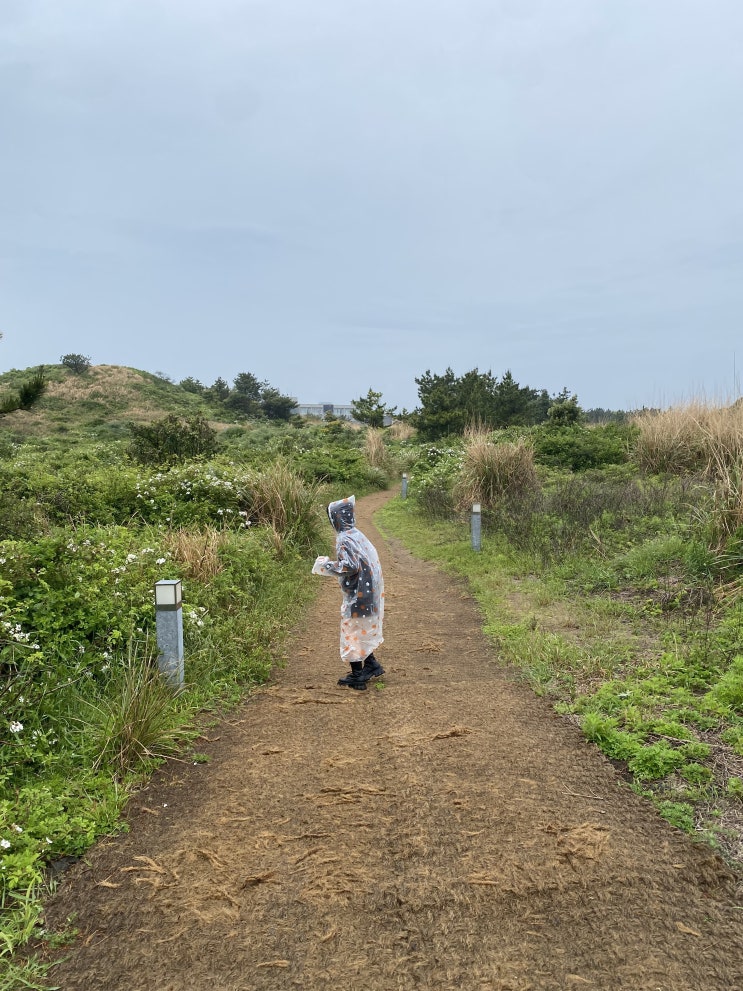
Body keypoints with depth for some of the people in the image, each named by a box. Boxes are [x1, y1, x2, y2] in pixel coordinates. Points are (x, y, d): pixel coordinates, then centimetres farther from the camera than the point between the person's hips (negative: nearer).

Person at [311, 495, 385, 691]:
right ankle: (371, 665, 32)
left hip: (357, 594, -8)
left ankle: (357, 677, 13)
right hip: (367, 591, 8)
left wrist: (326, 566, -13)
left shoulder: (344, 539, -18)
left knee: (353, 632, 4)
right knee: (363, 630, 22)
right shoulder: (356, 534, 8)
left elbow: (349, 566, -25)